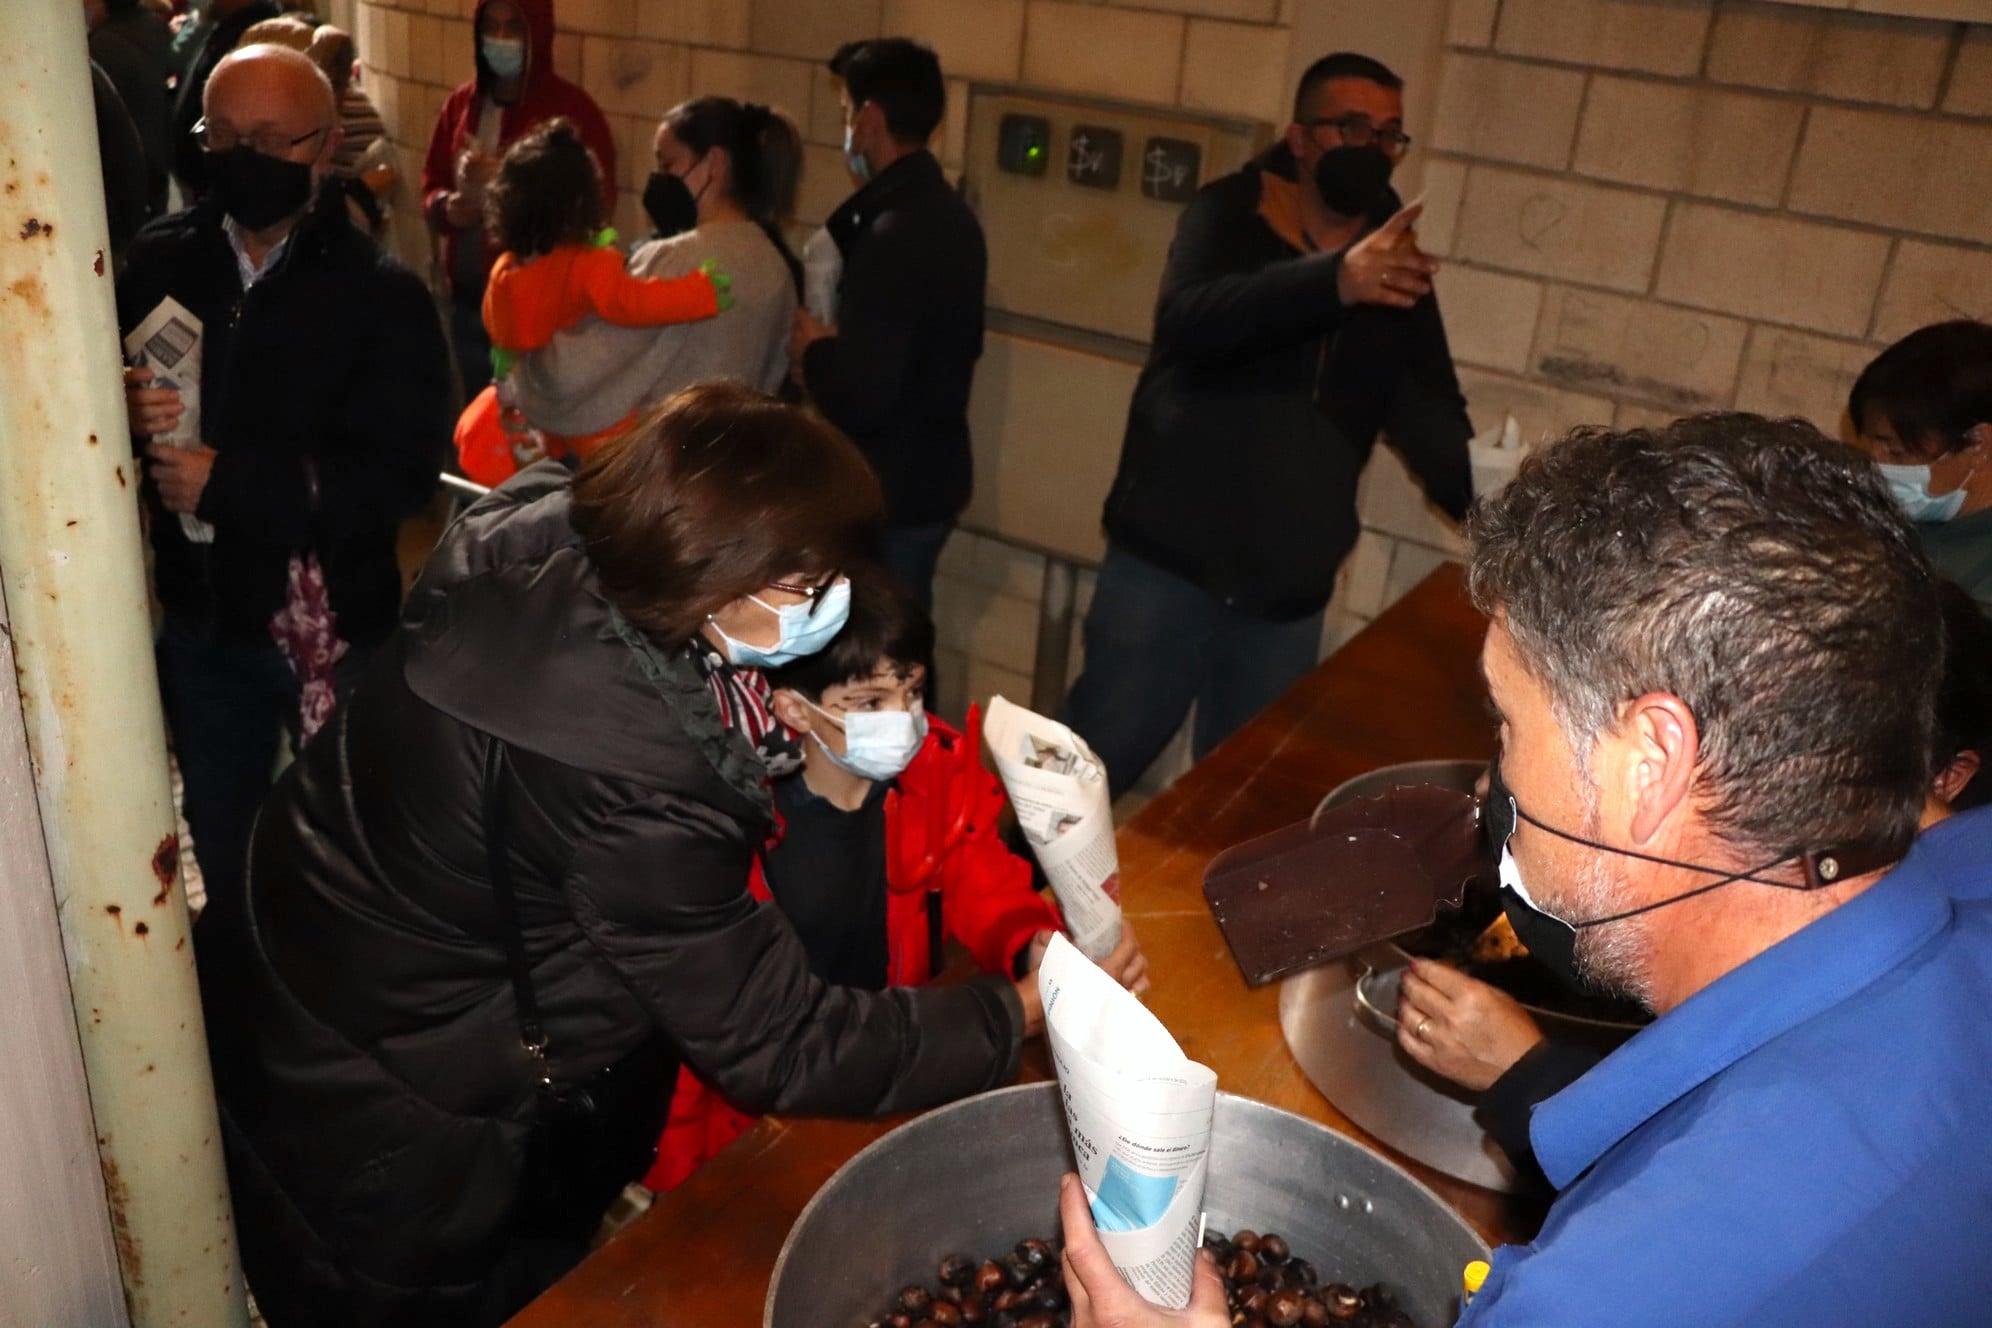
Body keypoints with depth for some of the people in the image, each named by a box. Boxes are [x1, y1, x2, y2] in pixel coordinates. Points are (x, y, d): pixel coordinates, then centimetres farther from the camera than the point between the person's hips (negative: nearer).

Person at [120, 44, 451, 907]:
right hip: (199, 614, 4)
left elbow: (401, 475, -23)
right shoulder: (160, 260, -3)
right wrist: (127, 412, -18)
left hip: (335, 623, -4)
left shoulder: (382, 295, -16)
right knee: (222, 852, 24)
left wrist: (230, 482, -26)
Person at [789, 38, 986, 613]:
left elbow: (859, 397, -28)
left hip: (889, 490, -9)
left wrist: (812, 349, -9)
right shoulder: (948, 216, 7)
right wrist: (834, 349, 8)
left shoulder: (896, 232, -23)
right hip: (926, 475, 9)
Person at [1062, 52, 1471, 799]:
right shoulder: (1230, 216, -4)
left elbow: (1432, 425, 3)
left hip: (1289, 594, 4)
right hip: (1168, 563, -3)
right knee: (1093, 767, 3)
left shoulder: (1401, 277, 7)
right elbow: (1188, 319, -25)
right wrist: (1335, 281, -41)